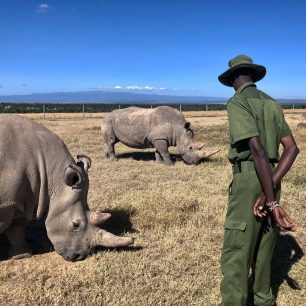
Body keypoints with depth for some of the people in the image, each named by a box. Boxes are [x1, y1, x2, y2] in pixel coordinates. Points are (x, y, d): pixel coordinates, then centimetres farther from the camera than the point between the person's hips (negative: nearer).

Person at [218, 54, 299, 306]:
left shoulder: (237, 103, -10)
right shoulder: (272, 104, 15)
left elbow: (258, 150, -21)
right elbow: (292, 148, 4)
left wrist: (273, 202, -19)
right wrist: (270, 191, -7)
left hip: (249, 179, -8)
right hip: (271, 180, 8)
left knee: (235, 252, -3)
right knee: (263, 245, 21)